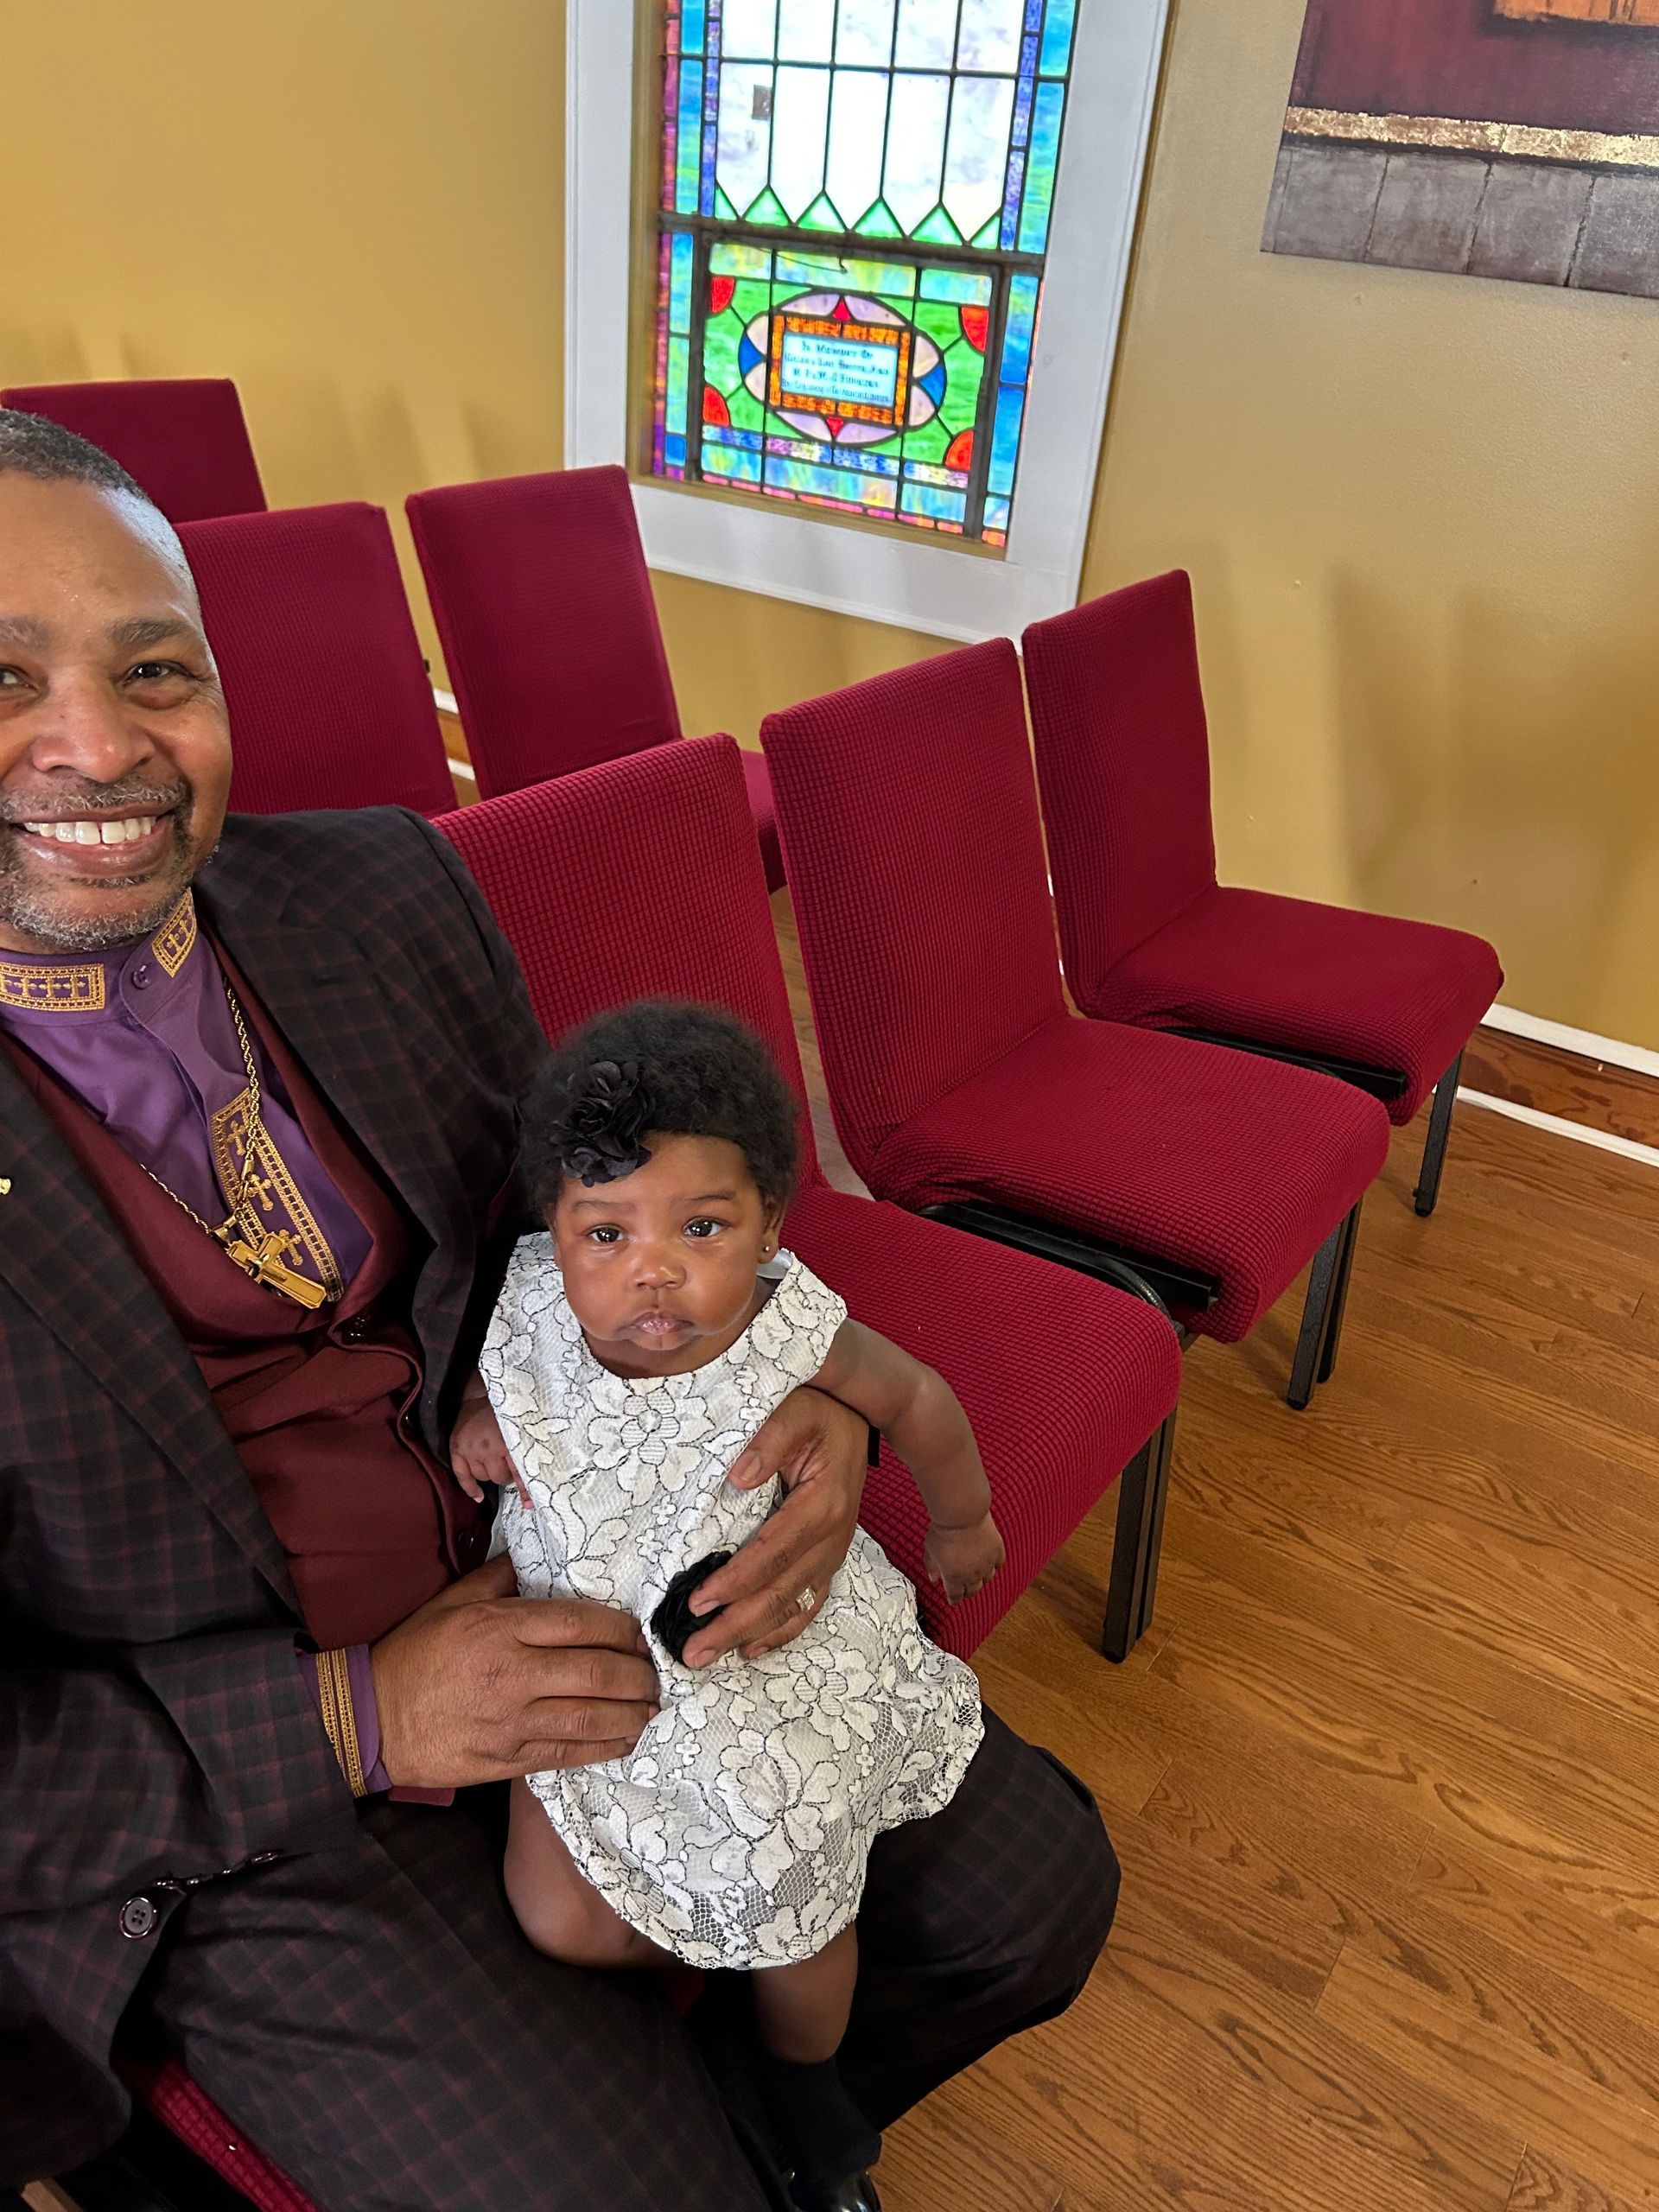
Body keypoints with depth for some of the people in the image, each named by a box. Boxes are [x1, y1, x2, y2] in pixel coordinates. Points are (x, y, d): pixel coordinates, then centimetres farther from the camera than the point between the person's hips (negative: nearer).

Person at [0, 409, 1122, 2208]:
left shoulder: (384, 890, -4)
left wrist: (794, 1411, -12)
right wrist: (347, 1723, -20)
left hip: (589, 1610, 5)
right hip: (239, 1821, -4)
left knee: (1034, 1891, 6)